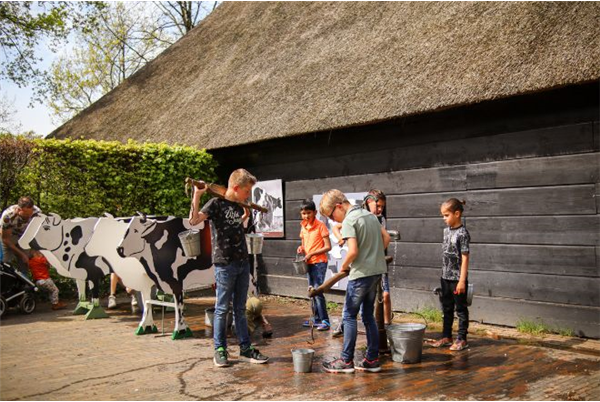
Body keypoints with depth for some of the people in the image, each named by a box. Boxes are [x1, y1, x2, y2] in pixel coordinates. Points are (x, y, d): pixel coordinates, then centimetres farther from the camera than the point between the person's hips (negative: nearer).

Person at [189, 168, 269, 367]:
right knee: (222, 308, 3)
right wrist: (197, 195, -27)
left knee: (240, 308, 12)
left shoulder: (239, 206, 13)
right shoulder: (216, 203, -8)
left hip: (242, 263, 7)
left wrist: (245, 217, 20)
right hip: (224, 264, -7)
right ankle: (220, 350, 14)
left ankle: (245, 348, 19)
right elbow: (194, 220, -22)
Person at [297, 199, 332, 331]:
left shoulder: (320, 226, -12)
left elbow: (328, 247, -14)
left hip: (319, 263, -7)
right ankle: (317, 318, 22)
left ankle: (325, 321, -6)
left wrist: (311, 254, -19)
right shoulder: (303, 227, 8)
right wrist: (301, 248, -1)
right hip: (309, 263, 7)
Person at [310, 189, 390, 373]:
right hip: (376, 270, 8)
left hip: (361, 274, -8)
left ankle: (346, 361, 7)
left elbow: (353, 251, -23)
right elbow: (386, 238, 16)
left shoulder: (349, 221, -14)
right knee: (368, 315, 14)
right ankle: (372, 359, 18)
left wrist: (343, 267, -6)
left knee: (349, 316, 2)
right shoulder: (369, 215, 12)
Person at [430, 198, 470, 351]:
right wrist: (443, 274, 15)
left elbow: (465, 258, -16)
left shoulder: (462, 233, -15)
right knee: (447, 308, 16)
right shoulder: (446, 230, 8)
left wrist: (462, 281, -18)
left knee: (460, 309, 5)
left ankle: (461, 339, 14)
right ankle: (446, 337, 27)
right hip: (445, 277, 8)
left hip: (457, 279, -8)